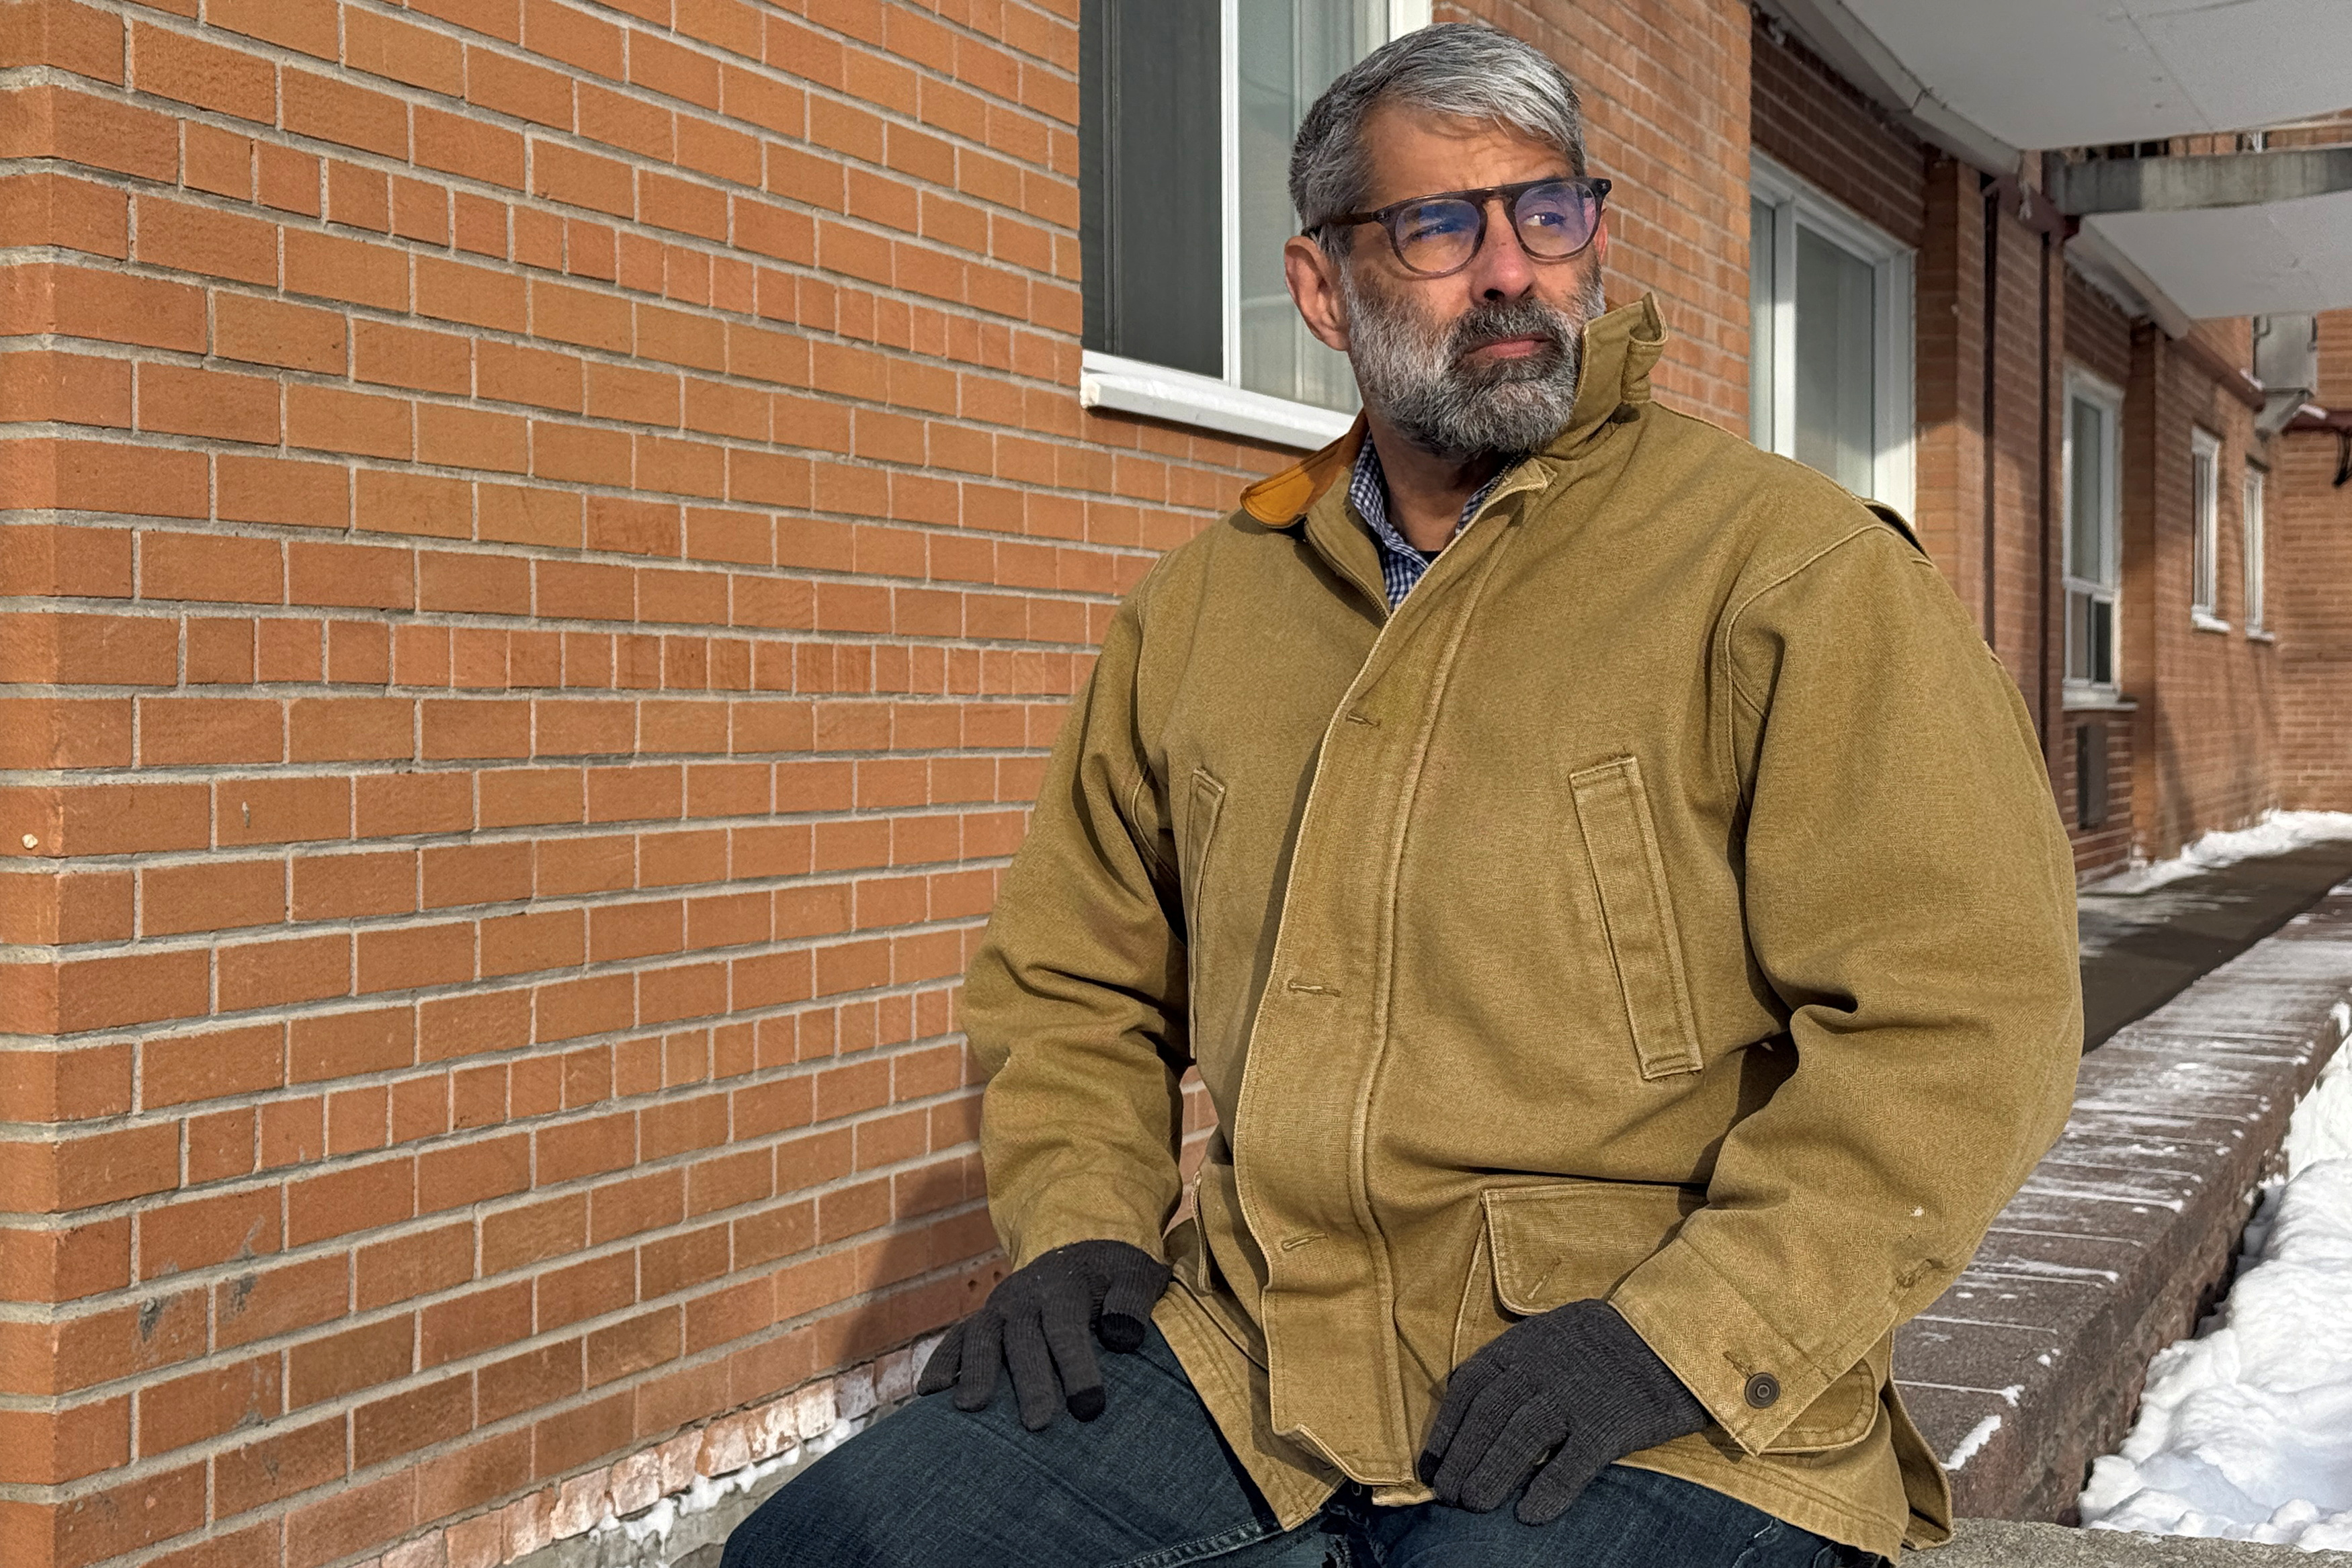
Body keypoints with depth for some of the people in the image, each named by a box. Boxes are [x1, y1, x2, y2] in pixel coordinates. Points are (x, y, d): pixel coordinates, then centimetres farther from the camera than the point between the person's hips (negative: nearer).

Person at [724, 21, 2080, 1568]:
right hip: (1243, 1358, 5)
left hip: (1645, 1423, -5)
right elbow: (1073, 980, 23)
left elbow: (1962, 1005, -11)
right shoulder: (1199, 612, 13)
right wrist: (1079, 1223, 6)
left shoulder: (1789, 568, -4)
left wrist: (1687, 1329, -17)